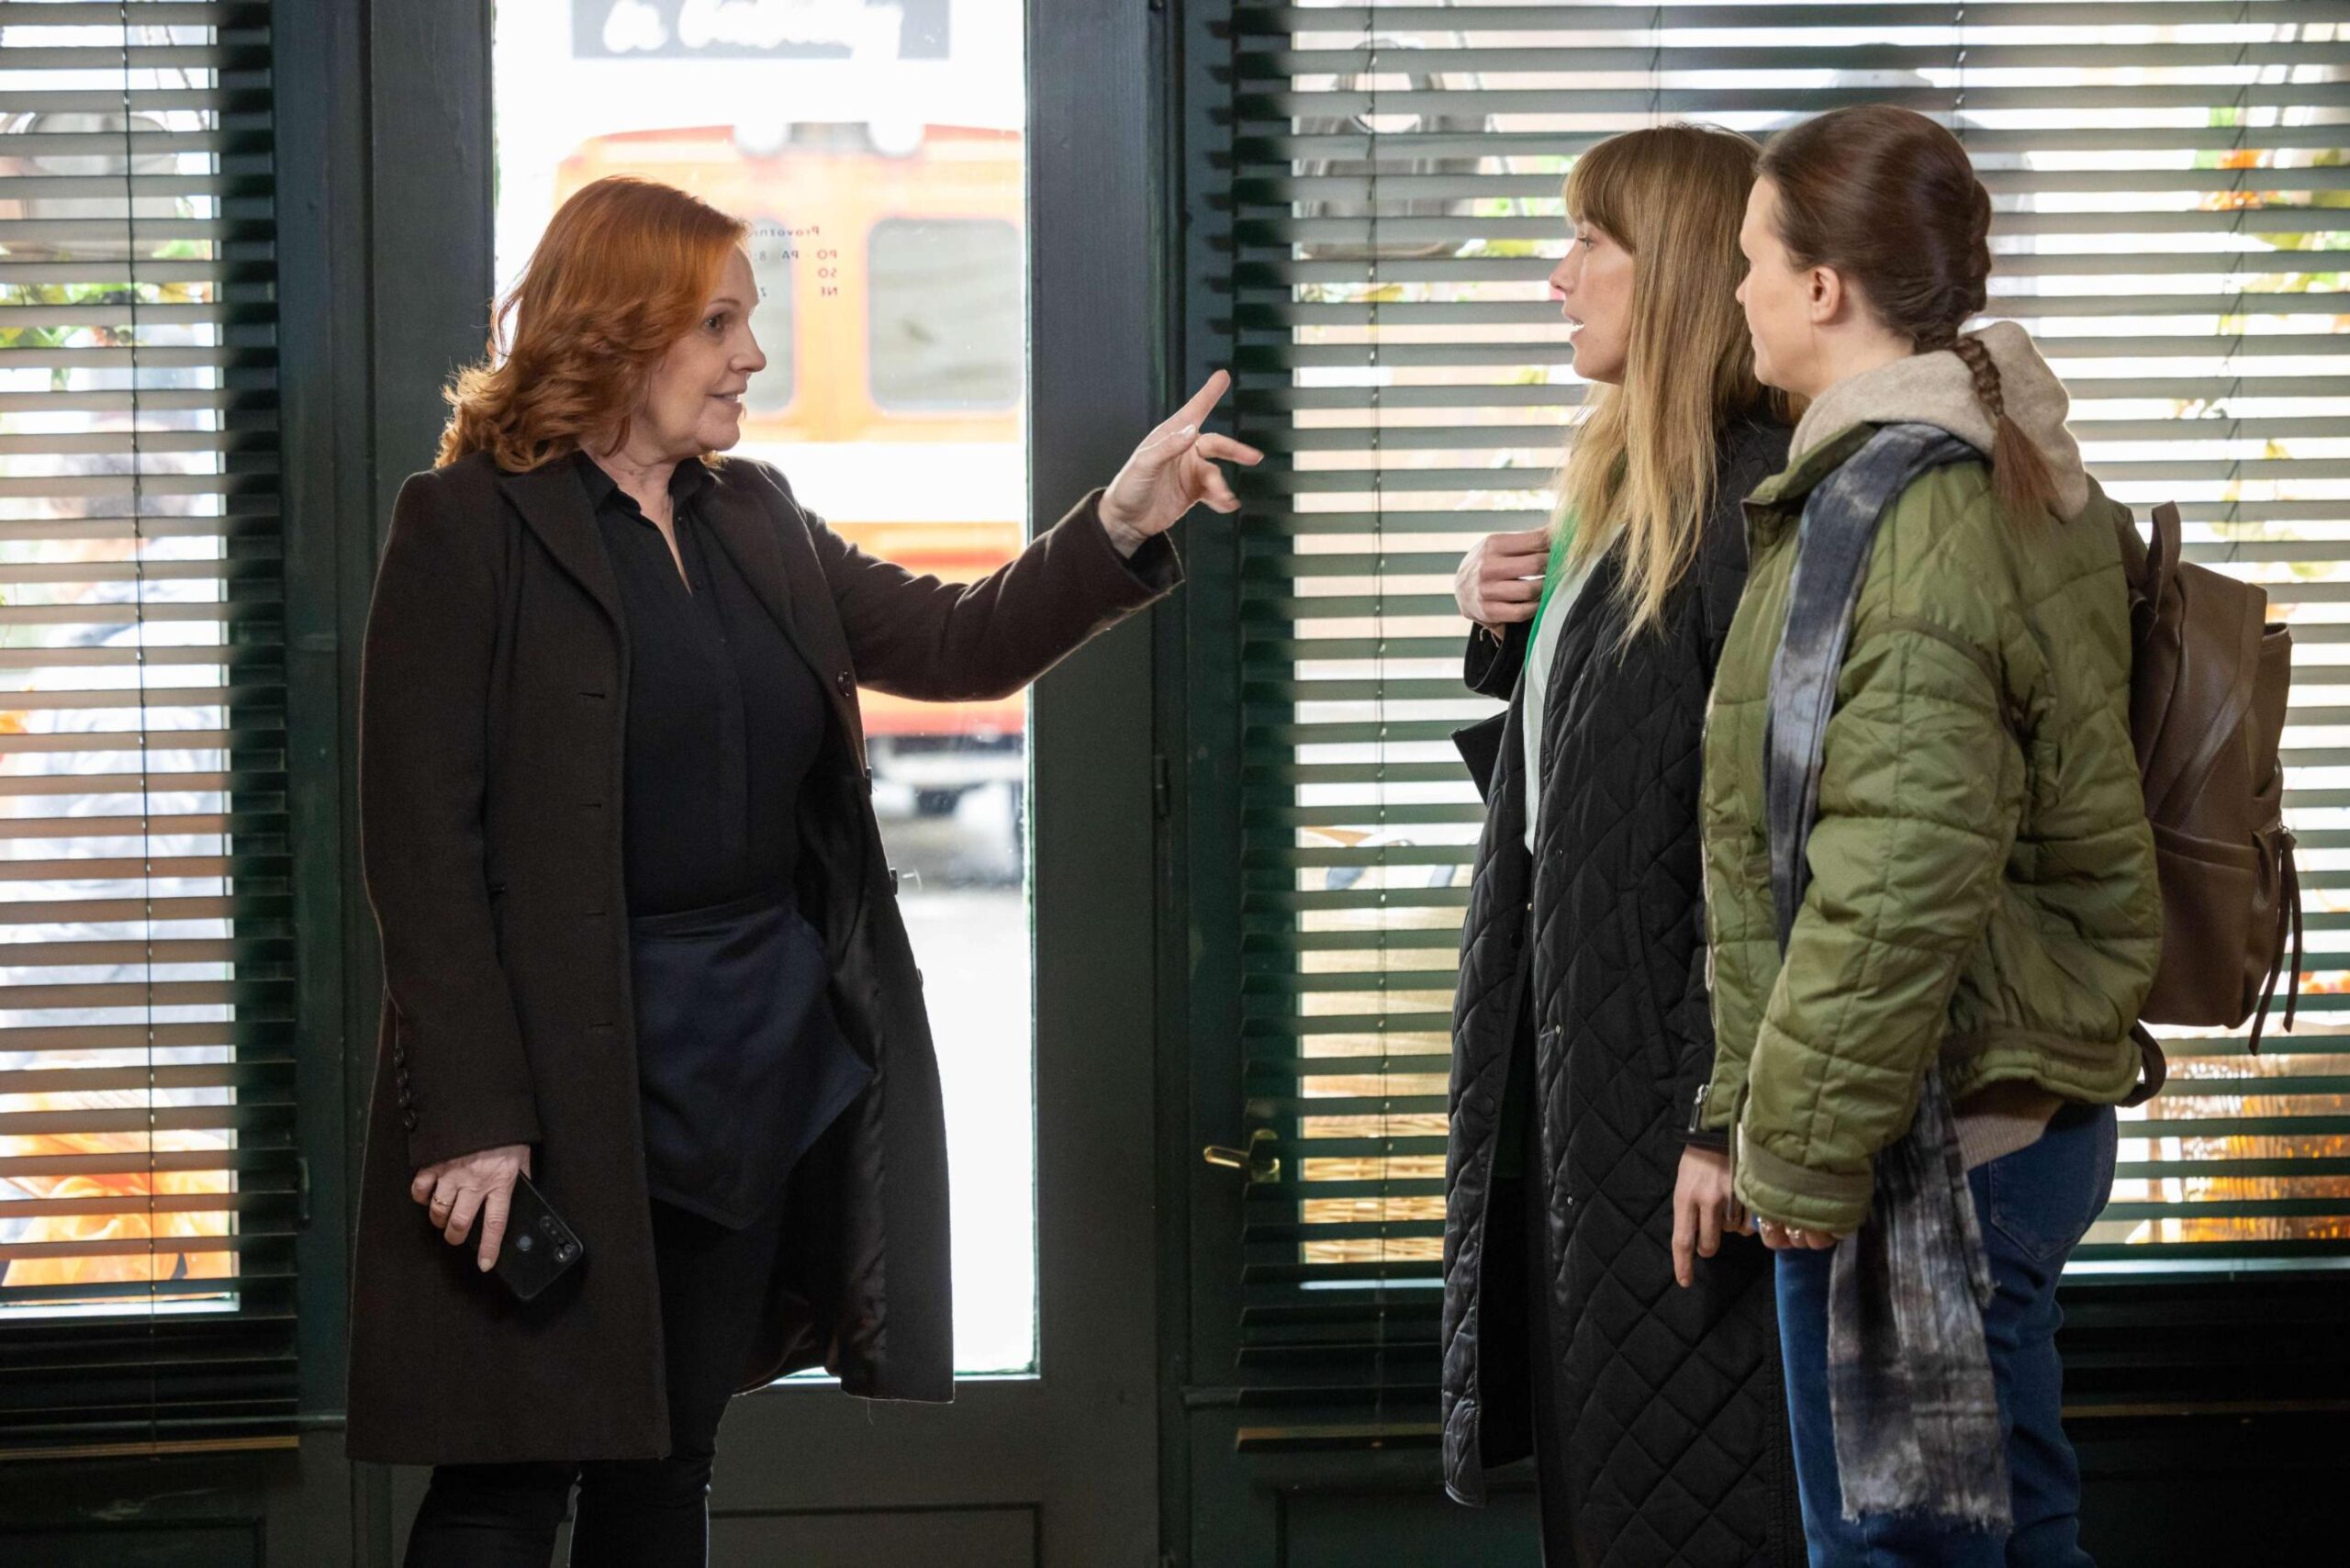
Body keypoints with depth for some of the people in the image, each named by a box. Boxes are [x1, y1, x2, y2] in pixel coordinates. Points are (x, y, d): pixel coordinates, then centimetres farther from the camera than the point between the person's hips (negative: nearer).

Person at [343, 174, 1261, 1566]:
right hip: (572, 1075, -6)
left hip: (761, 1072, 7)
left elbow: (954, 644, 11)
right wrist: (470, 1119, -18)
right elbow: (422, 837, -13)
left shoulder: (755, 518, 12)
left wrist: (1121, 528, -6)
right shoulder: (471, 526, -8)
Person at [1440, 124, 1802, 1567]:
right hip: (1572, 1043, 10)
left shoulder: (1757, 502, -18)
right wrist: (1506, 626, 4)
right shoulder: (1624, 491, 12)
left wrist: (1729, 1115, -24)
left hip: (1674, 1068, -10)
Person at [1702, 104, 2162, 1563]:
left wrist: (1802, 1150, -19)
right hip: (2026, 1109, 10)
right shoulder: (2019, 480, 11)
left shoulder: (1901, 515, -19)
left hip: (1930, 1148, -10)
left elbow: (1900, 879, -25)